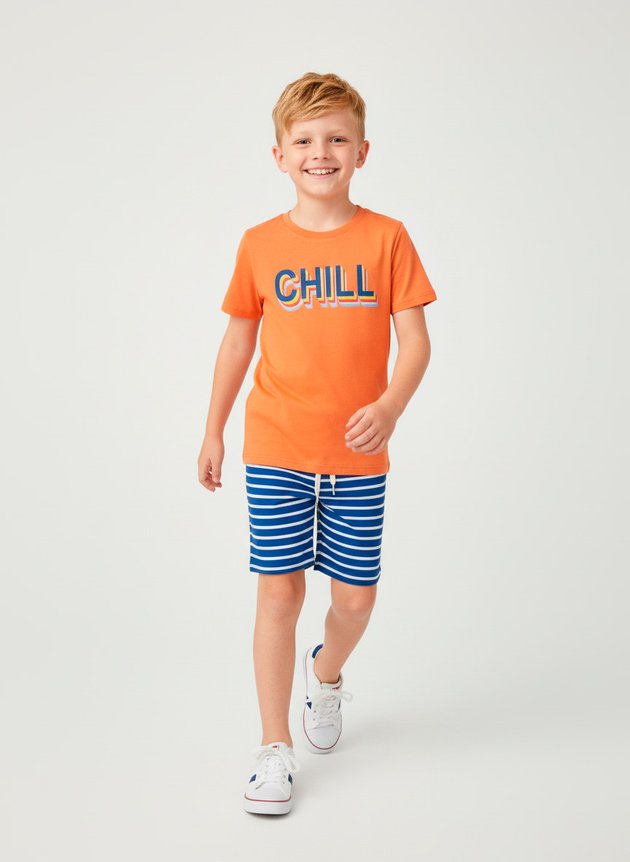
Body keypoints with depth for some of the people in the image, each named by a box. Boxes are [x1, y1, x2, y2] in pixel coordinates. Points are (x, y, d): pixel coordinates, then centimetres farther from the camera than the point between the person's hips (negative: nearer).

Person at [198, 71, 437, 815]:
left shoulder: (386, 237, -1)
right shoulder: (260, 244, 2)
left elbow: (415, 339, -4)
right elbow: (238, 339, 11)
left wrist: (390, 406, -21)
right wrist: (213, 430, 11)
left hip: (357, 453, 0)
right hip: (275, 448, 0)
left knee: (355, 596, 7)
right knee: (279, 589, 0)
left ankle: (325, 673, 42)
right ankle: (274, 746, 15)